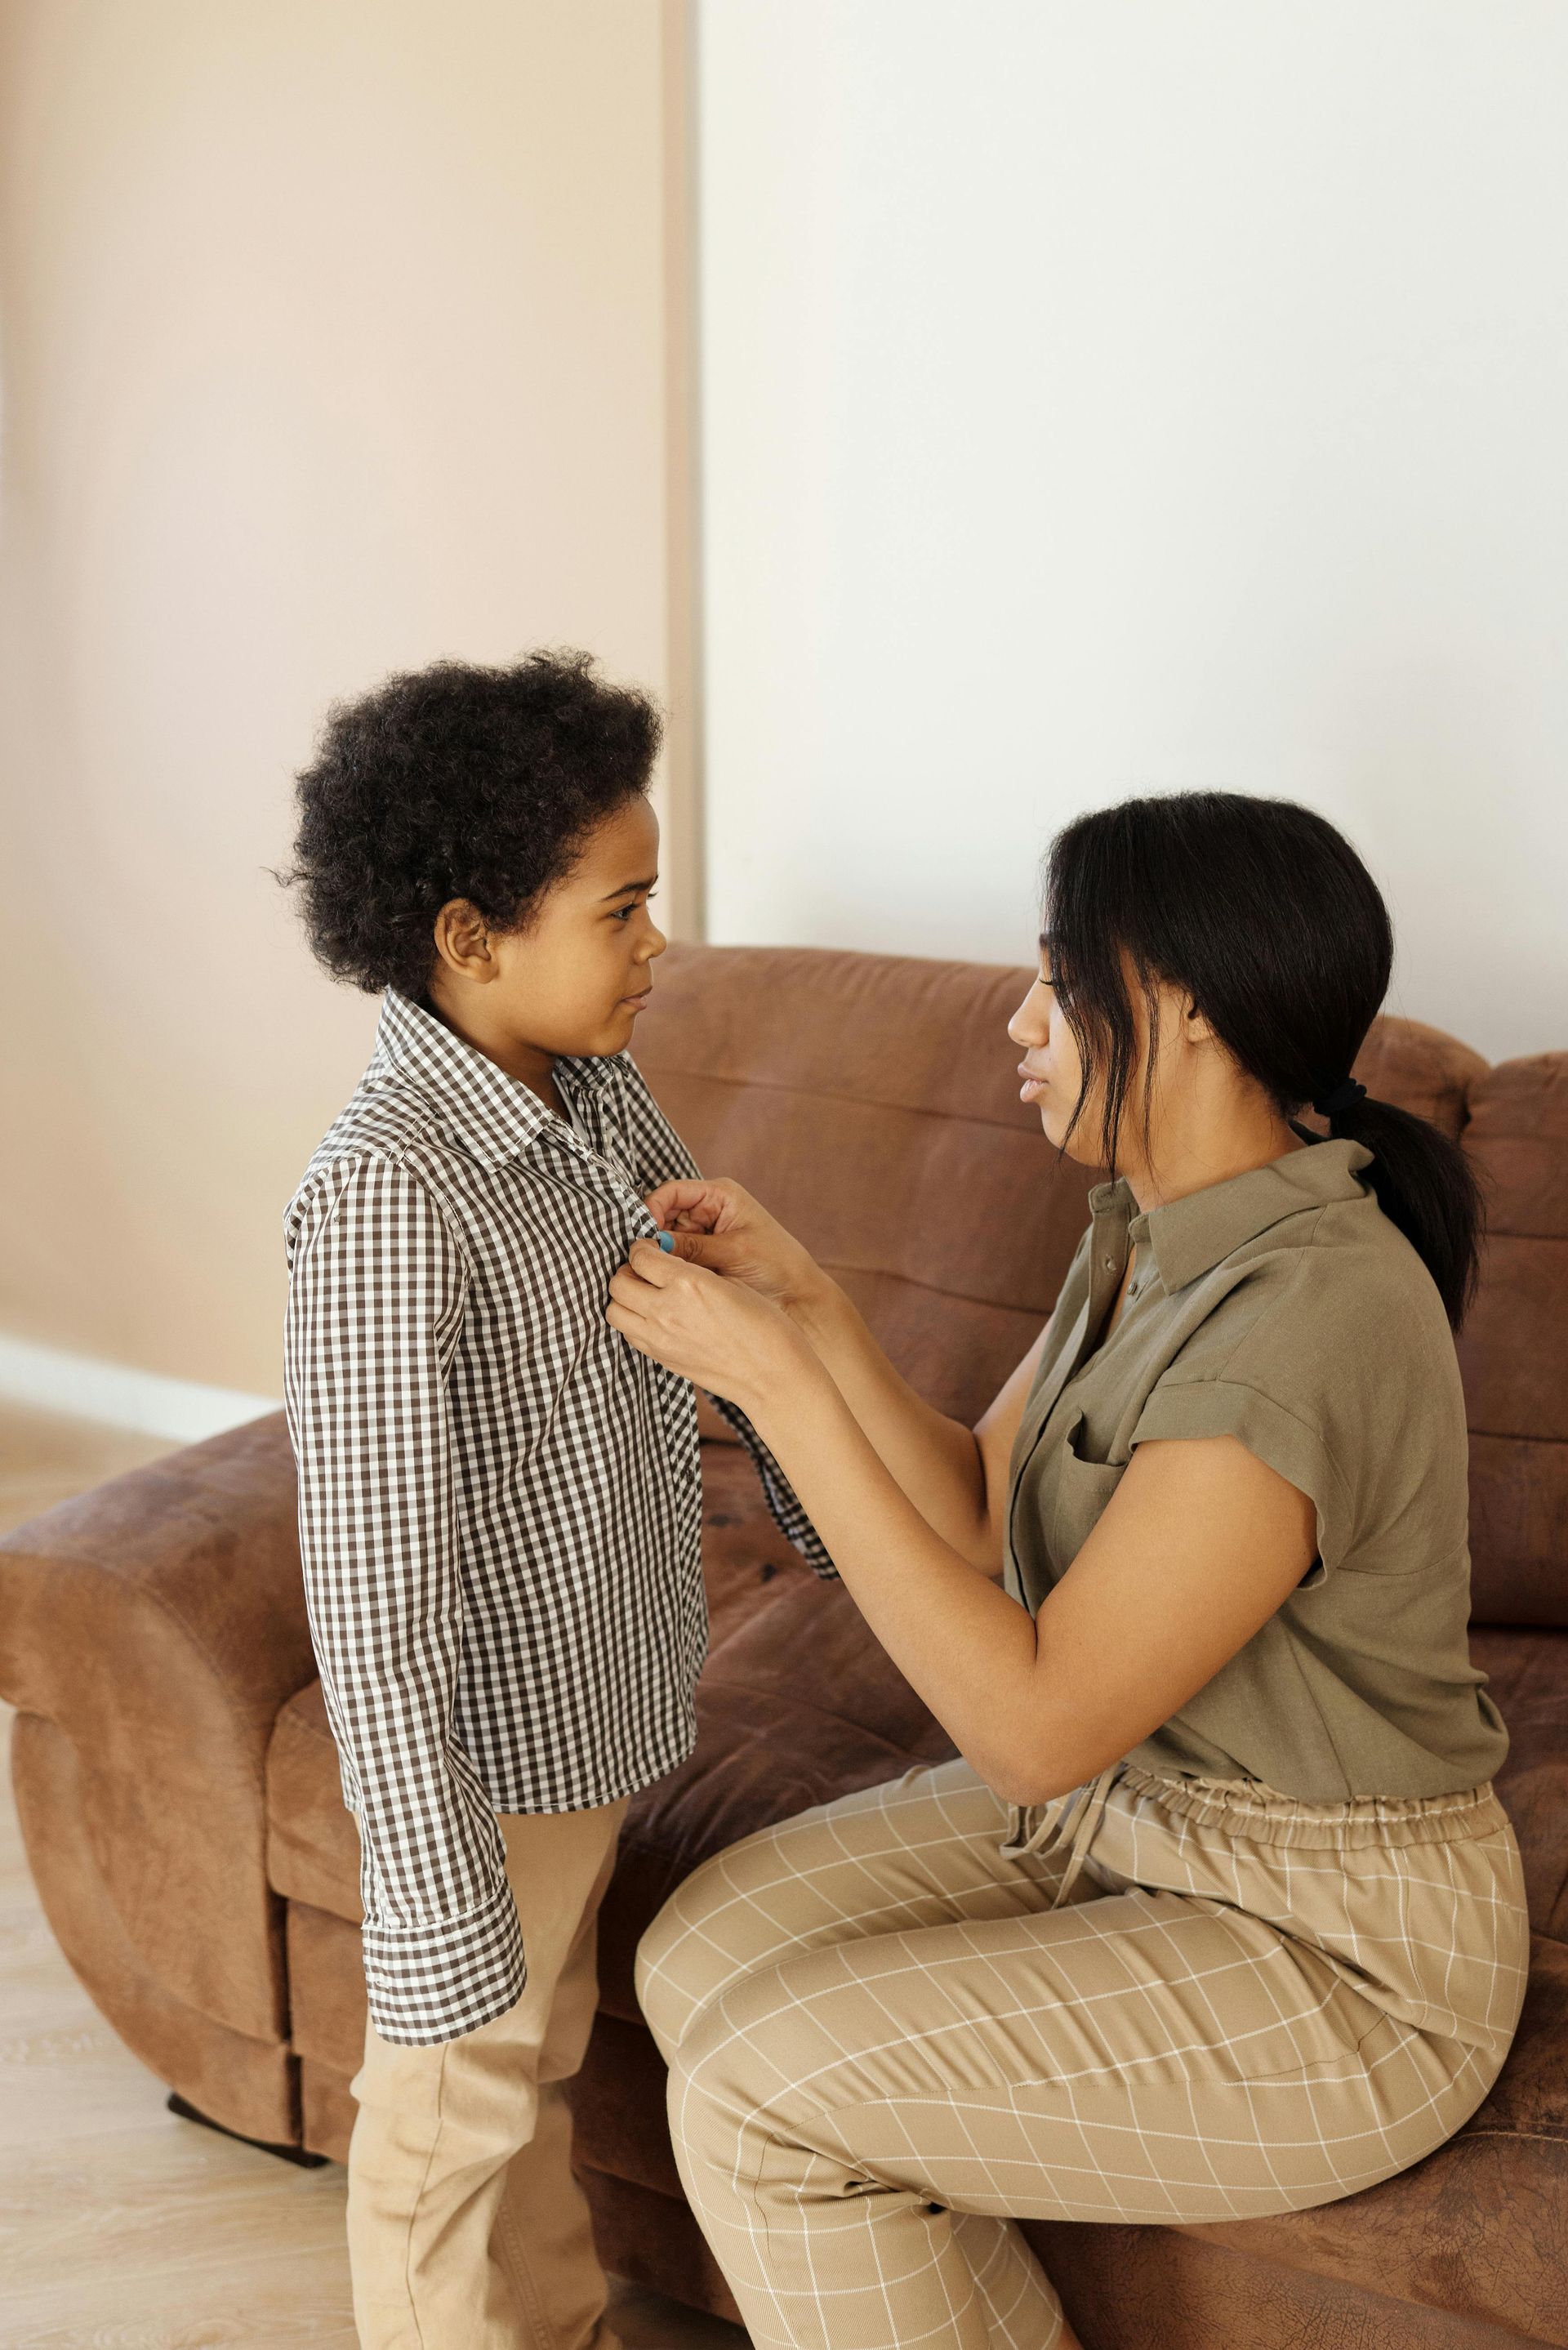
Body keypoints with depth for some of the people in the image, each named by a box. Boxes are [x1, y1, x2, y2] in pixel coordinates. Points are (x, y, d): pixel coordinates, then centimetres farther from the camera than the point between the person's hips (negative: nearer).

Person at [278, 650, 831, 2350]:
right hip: (491, 1747, -8)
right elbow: (375, 1596, -29)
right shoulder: (388, 1195, -30)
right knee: (460, 2105, 16)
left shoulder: (596, 1093, -4)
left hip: (605, 1698, 8)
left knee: (544, 2048, 28)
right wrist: (440, 1915, -25)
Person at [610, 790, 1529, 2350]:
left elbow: (1033, 1725, -27)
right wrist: (805, 1304, -8)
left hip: (1338, 1953, -8)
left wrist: (775, 1383, -26)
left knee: (755, 2095, -15)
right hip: (1117, 1807, 9)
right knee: (699, 1952, 0)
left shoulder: (1308, 1317, -30)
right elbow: (979, 1518, 4)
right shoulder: (1151, 1229, 0)